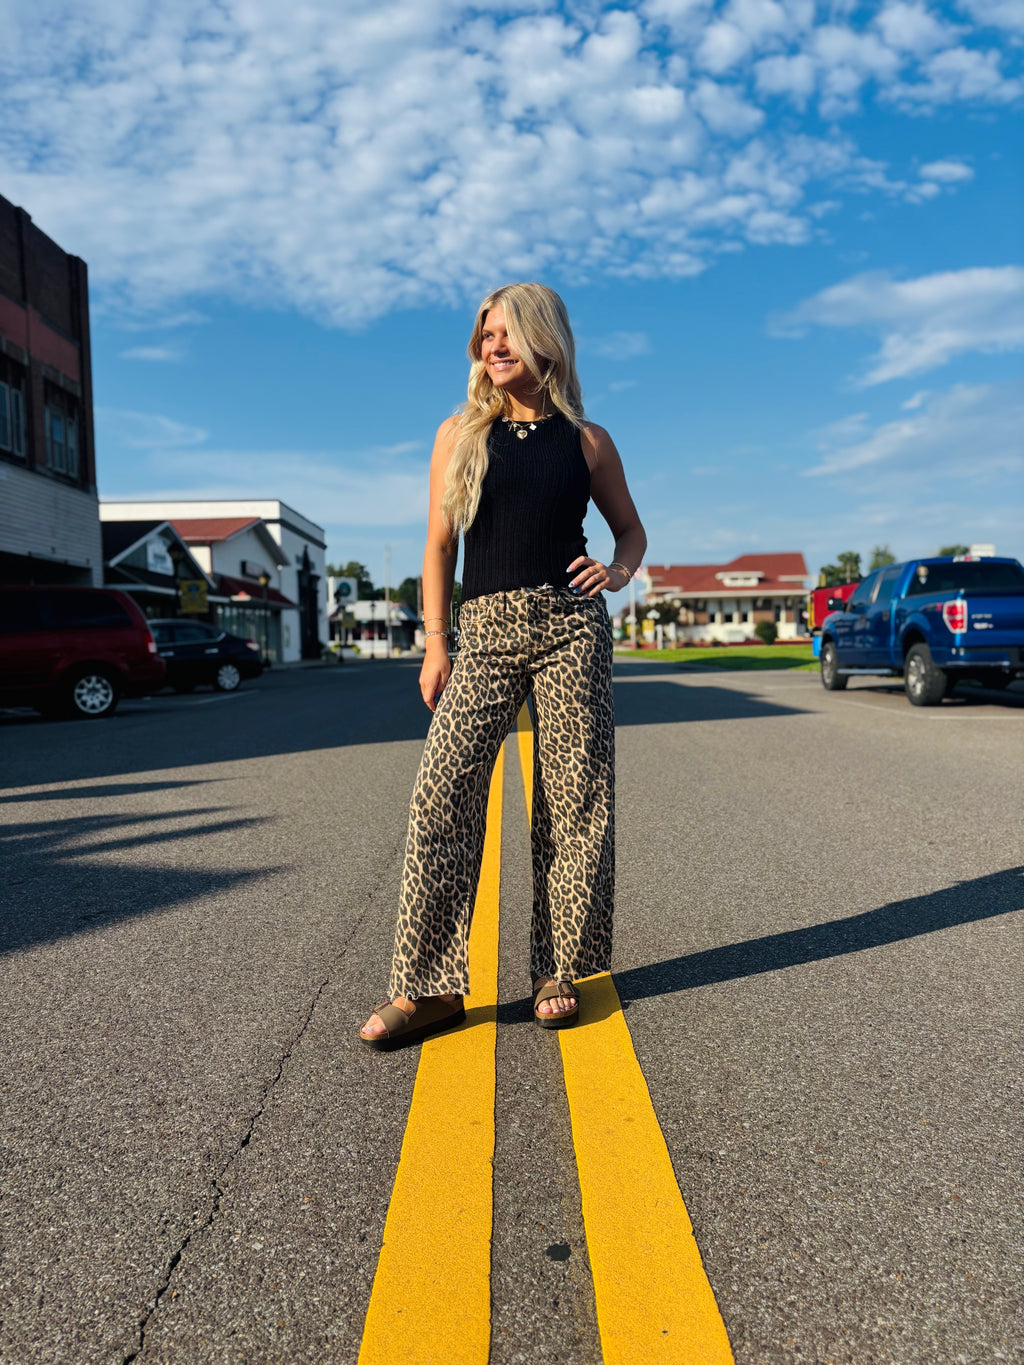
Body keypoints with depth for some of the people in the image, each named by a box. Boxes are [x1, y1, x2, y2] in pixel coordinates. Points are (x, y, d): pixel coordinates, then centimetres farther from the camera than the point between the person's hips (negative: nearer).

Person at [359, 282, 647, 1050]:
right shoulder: (460, 434, 12)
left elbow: (631, 529, 19)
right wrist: (435, 642, 2)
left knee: (575, 797, -1)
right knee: (443, 793, -10)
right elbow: (441, 545, 10)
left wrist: (619, 571, -4)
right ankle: (430, 986, -3)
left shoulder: (587, 440, 10)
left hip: (571, 623, 0)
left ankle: (559, 972, 13)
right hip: (486, 631, 1)